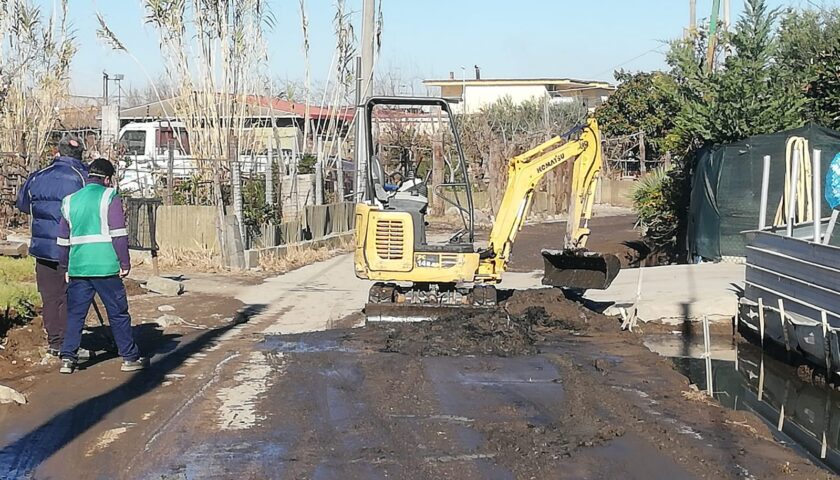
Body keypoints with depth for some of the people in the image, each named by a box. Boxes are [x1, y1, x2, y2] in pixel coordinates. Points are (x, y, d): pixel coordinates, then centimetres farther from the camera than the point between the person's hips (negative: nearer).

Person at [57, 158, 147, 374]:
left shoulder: (70, 201, 13)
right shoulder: (109, 197, -3)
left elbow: (63, 240, 18)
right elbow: (119, 234, -9)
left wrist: (66, 266, 27)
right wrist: (125, 263, -3)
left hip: (78, 267, 4)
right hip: (105, 267, -4)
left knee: (75, 313, 11)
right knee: (118, 312, 5)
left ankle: (67, 358, 7)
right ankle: (130, 357, 11)